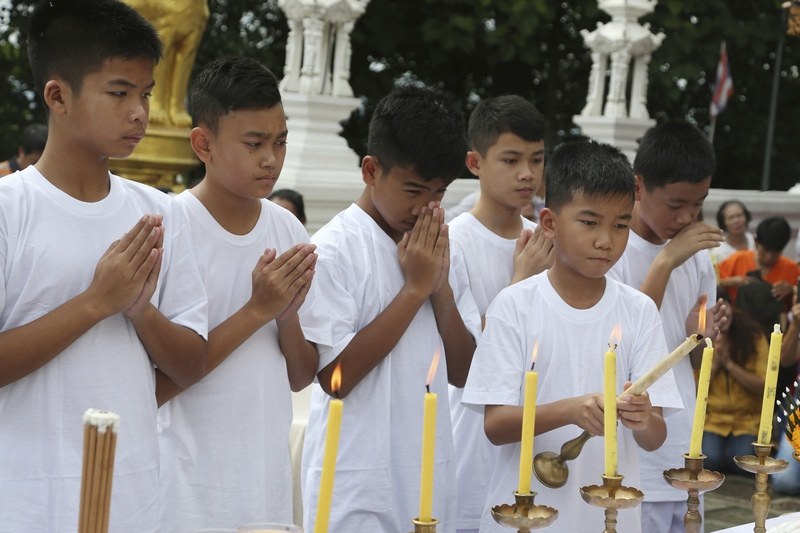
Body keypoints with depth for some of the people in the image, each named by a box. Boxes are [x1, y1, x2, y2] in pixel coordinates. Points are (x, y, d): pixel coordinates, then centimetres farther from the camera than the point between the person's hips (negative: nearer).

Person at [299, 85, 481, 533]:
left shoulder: (440, 250, 8)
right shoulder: (334, 249, -10)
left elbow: (463, 372, 7)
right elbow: (335, 374, -17)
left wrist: (441, 286, -6)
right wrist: (414, 288, -14)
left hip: (433, 480, 6)